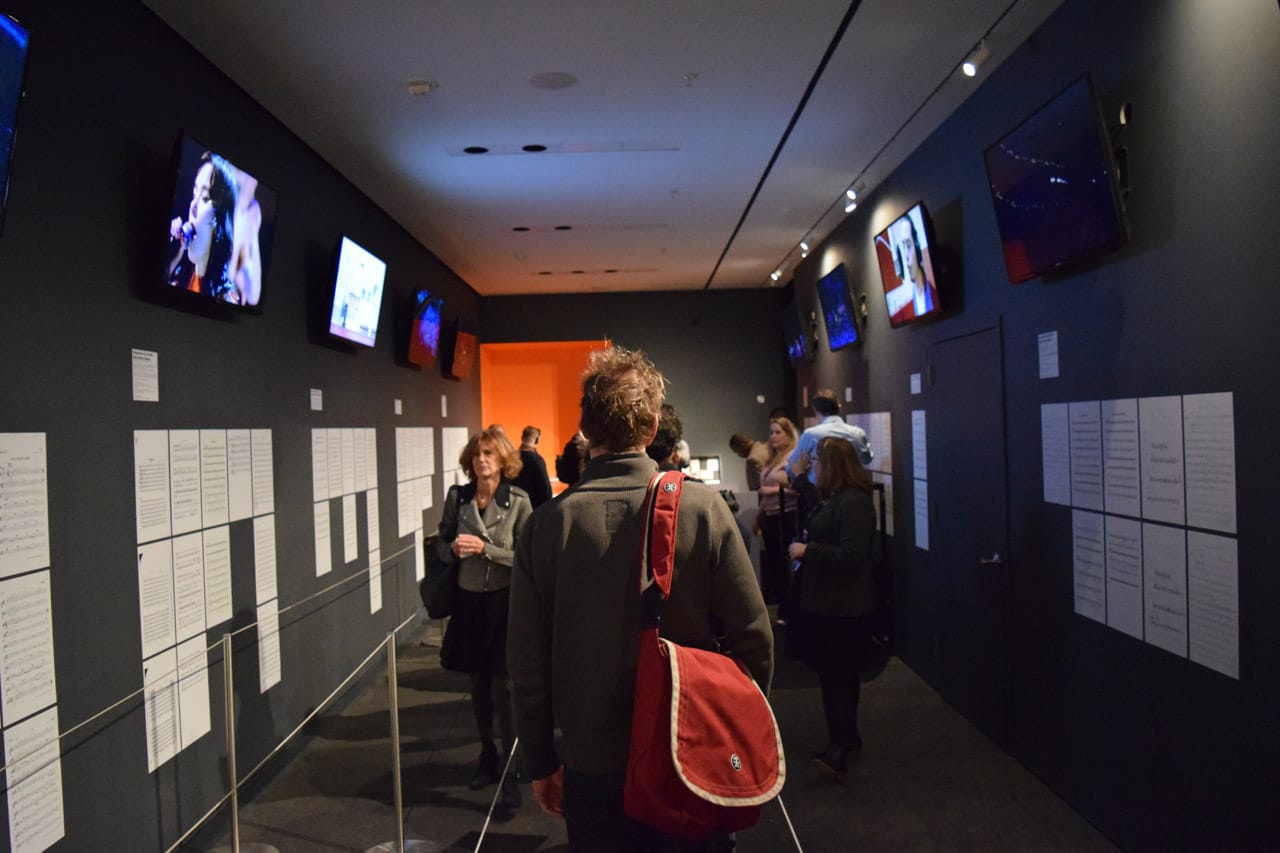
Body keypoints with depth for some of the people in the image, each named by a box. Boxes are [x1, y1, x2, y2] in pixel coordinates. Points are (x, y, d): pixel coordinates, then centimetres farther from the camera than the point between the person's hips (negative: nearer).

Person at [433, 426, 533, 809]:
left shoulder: (518, 501, -9)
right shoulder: (457, 496, 1)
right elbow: (441, 544, 9)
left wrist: (484, 548, -20)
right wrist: (453, 548, -13)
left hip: (503, 601, -4)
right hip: (468, 600, 4)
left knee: (503, 688, -3)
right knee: (477, 686, 15)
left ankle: (512, 770, 9)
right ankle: (487, 758, 32)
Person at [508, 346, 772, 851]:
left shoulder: (547, 524, -11)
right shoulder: (703, 507, -13)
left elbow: (527, 660, -6)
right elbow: (753, 638, -9)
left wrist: (540, 762, 7)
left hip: (591, 766, 1)